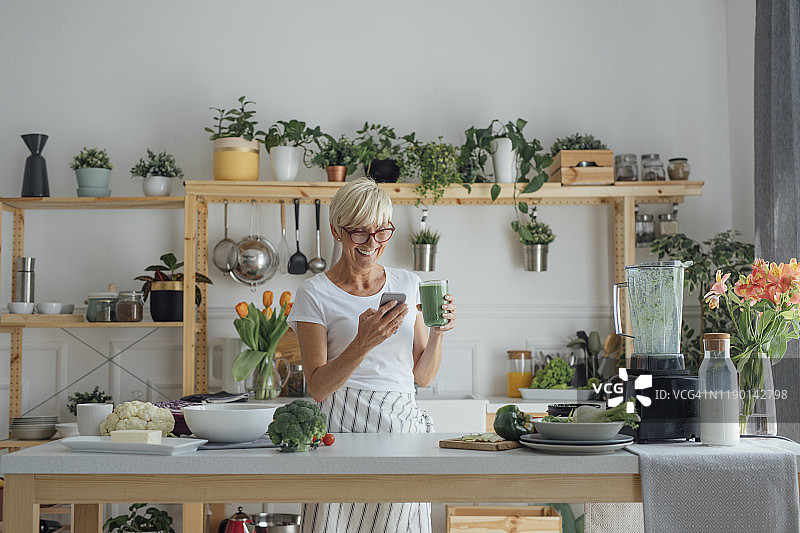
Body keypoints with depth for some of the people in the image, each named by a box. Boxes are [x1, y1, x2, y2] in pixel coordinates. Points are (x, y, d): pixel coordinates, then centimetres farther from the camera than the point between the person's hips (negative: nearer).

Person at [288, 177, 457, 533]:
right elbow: (318, 388, -8)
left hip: (404, 424, 4)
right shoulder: (314, 294, -1)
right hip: (344, 429, -3)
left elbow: (423, 376, 14)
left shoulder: (406, 284, 11)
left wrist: (437, 332, -5)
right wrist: (362, 344, -23)